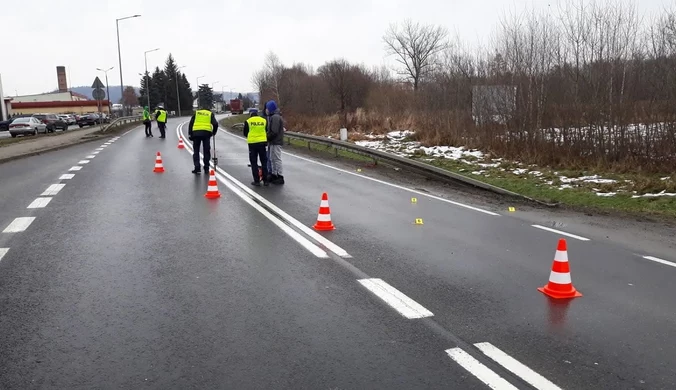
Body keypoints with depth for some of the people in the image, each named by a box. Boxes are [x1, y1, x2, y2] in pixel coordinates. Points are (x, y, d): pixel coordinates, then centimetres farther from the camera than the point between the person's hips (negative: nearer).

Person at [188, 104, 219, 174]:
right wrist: (214, 132, 19)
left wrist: (190, 134, 8)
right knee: (206, 151, 10)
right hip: (206, 132, 0)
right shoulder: (210, 114, 18)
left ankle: (197, 168, 2)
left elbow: (190, 124, 9)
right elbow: (215, 124, 4)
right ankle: (206, 168, 13)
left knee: (196, 151, 9)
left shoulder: (196, 113, 19)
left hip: (196, 132, 0)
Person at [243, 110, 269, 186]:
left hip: (252, 143, -1)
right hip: (262, 142, 2)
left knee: (254, 163, 6)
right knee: (264, 162, 10)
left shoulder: (248, 121, 2)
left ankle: (256, 181, 5)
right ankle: (266, 181, 11)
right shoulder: (264, 120, 6)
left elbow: (245, 133, 9)